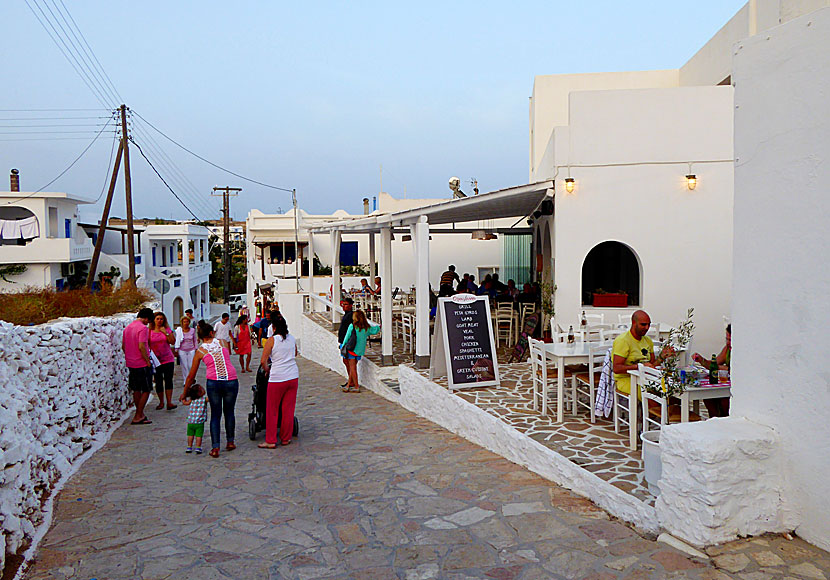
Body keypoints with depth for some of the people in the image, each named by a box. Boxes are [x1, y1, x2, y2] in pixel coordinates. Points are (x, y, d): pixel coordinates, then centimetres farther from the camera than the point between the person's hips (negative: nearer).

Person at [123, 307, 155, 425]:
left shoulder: (128, 327, 11)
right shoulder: (143, 328, -15)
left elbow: (123, 346, 16)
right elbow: (141, 346, -23)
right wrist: (148, 361, -15)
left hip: (131, 364, 8)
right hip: (142, 364, -8)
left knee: (137, 390, 17)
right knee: (146, 390, 2)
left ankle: (140, 414, 25)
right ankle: (137, 417, 2)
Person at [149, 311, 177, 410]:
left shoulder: (167, 329, 3)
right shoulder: (149, 331, 1)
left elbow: (173, 342, -5)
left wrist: (166, 333, -13)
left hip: (168, 359, 0)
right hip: (156, 360, 0)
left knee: (168, 380, -5)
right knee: (158, 382, 5)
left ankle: (169, 402, -5)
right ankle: (161, 402, 18)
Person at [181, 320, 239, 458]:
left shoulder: (200, 351, 6)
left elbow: (191, 376, 12)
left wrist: (184, 394, 23)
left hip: (213, 383, 0)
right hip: (231, 381, 1)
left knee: (215, 415, 11)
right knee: (229, 412, 19)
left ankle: (215, 448, 4)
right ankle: (230, 442, 29)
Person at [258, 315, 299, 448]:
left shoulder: (271, 340, -8)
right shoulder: (292, 339, 6)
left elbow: (263, 361, -9)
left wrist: (267, 370, 9)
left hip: (277, 378, -4)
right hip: (293, 377, 5)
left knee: (272, 410, 7)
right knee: (288, 409, 12)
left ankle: (270, 441, 12)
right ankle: (286, 438, 21)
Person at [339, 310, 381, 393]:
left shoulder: (352, 326, -10)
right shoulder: (367, 327, 1)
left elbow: (347, 337, -5)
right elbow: (375, 330, 16)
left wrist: (343, 346, 7)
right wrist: (380, 327, 35)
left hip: (352, 349, -5)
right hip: (360, 350, 5)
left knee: (352, 367, 2)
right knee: (353, 367, 13)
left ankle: (356, 387, 2)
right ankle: (348, 385, 17)